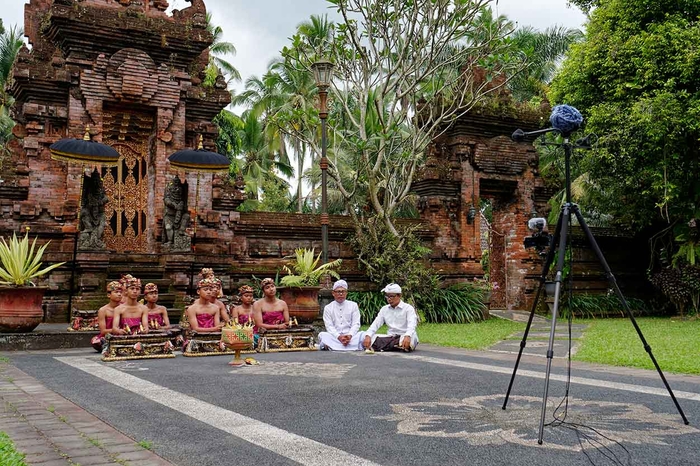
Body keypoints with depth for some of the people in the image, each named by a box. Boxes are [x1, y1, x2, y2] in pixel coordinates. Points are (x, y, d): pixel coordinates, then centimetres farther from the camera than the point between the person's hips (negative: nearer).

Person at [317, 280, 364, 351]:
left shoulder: (353, 305, 12)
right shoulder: (328, 308, 10)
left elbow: (356, 324, 3)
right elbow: (329, 326, -1)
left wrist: (350, 336, -17)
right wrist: (339, 337, -20)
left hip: (351, 337, 1)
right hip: (334, 337, 0)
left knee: (363, 334, -27)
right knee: (322, 335, -29)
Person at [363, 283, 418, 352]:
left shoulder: (408, 308, -3)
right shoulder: (384, 309, 12)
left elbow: (411, 325, -20)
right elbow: (375, 324, 3)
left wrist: (407, 336, -42)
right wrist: (368, 336, -18)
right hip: (390, 337, 4)